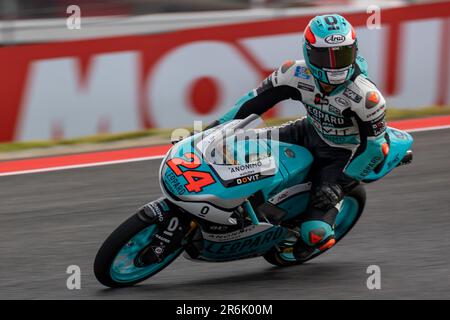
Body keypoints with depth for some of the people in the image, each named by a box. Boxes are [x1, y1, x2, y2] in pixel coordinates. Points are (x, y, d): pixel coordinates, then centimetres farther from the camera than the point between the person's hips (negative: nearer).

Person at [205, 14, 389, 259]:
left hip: (342, 156, -5)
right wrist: (214, 129, -11)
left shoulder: (366, 96, -32)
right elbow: (255, 100, -10)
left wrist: (342, 183, -23)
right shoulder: (298, 74, -21)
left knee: (316, 233, -21)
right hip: (309, 134, 5)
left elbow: (375, 146, -20)